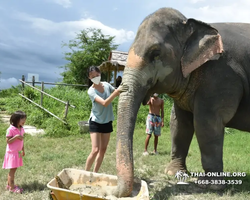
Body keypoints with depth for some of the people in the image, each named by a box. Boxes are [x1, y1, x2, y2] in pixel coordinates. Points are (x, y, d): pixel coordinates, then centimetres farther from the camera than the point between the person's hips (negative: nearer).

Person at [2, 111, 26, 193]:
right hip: (12, 152, -7)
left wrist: (23, 150, 17)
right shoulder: (11, 129, -18)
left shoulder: (21, 129, 5)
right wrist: (16, 137, -29)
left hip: (18, 152, 7)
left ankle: (9, 185, 28)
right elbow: (8, 141, -18)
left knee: (14, 169, 15)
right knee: (12, 169, -1)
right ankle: (11, 187, 9)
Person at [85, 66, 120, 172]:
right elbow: (104, 103, -31)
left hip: (107, 121, 6)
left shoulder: (106, 85, -2)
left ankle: (95, 173, 21)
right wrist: (117, 91, -40)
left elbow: (119, 93, 2)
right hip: (95, 122, -5)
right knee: (95, 150, -13)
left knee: (103, 150, 9)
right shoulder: (91, 91, -18)